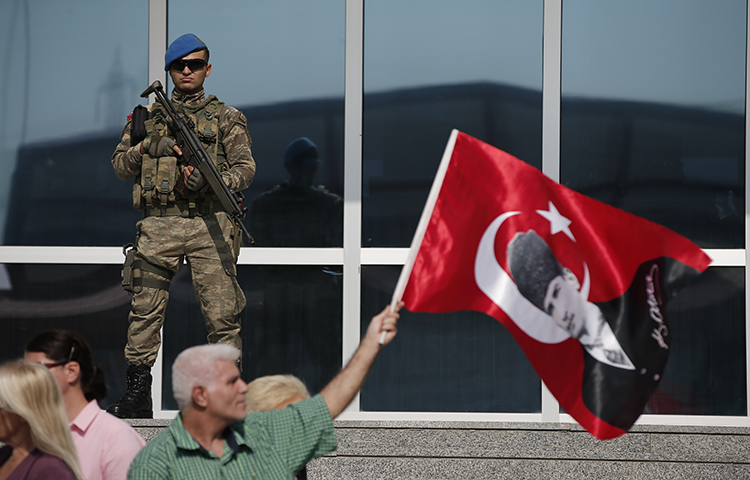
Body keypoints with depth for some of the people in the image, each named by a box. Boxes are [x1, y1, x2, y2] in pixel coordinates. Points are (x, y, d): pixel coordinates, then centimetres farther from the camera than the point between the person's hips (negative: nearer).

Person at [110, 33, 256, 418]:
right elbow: (120, 165, 16)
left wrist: (209, 180, -15)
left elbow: (245, 169, 3)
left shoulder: (226, 118, 11)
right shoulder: (147, 117, 18)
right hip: (159, 225, 2)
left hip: (210, 225, -2)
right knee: (144, 312, -1)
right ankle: (137, 393, 5)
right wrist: (148, 147, -2)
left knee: (221, 316, -7)